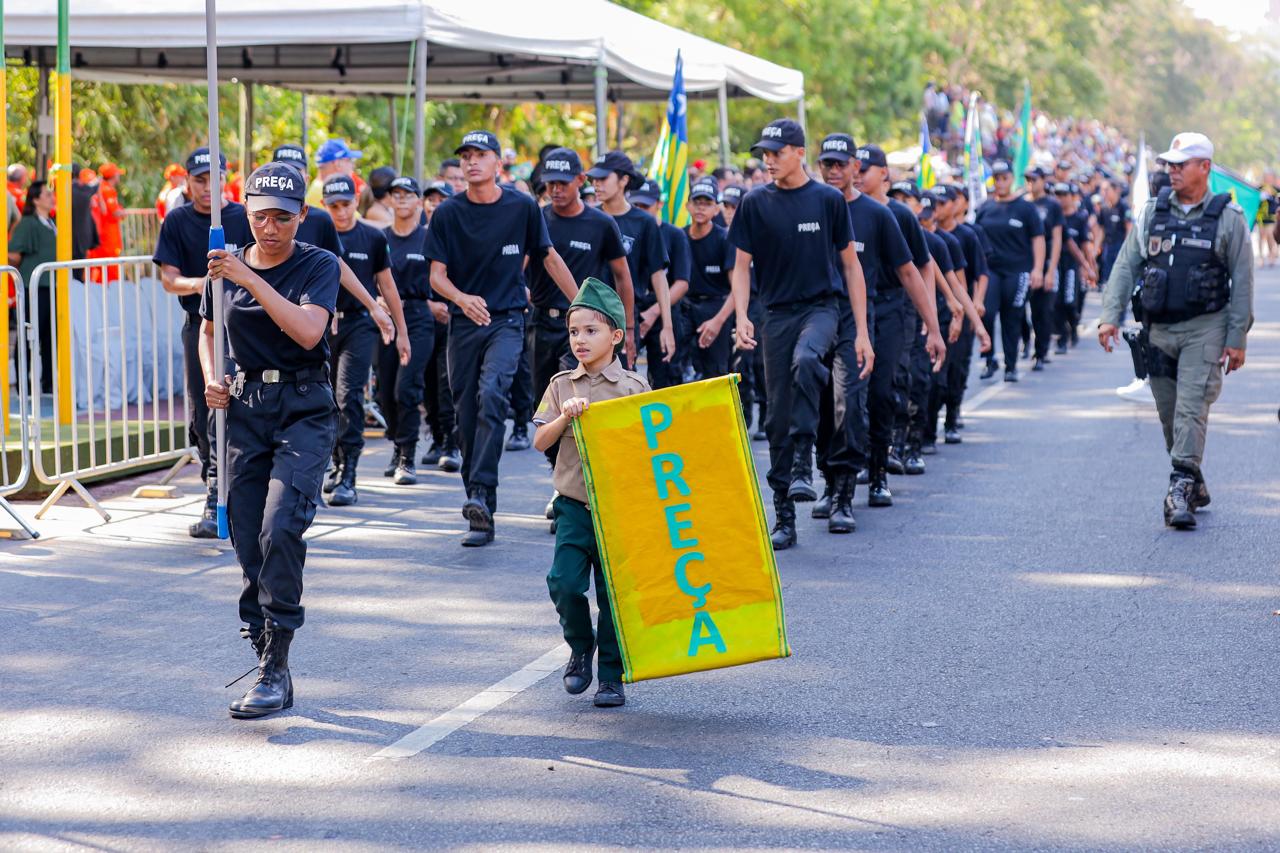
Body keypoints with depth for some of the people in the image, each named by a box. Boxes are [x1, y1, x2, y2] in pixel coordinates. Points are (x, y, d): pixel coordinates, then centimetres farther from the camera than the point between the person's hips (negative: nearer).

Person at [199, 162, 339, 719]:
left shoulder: (319, 265, -4)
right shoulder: (226, 267, 8)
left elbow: (308, 330, -21)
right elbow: (209, 329, 23)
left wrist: (251, 279, -24)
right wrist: (211, 378, 3)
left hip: (304, 408, -5)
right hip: (245, 409, 5)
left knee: (280, 531, -21)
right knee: (247, 543, 3)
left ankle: (275, 669, -17)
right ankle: (270, 670, 13)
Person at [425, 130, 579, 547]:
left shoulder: (522, 208, 1)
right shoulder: (447, 214, 1)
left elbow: (548, 256, 13)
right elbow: (437, 274, -2)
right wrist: (462, 297, -23)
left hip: (507, 320, -2)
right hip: (464, 322, 2)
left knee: (491, 394, -26)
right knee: (467, 416, 2)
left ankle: (482, 494, -32)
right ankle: (481, 518, 10)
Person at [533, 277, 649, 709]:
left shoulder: (633, 388, -1)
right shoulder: (562, 386, 5)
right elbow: (540, 442, -1)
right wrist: (566, 417, -17)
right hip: (574, 506, 2)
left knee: (614, 593, 2)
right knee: (564, 583, -12)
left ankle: (611, 677, 14)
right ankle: (580, 646, 17)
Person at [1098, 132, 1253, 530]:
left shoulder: (1228, 218, -3)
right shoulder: (1152, 213, 6)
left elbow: (1242, 283, -2)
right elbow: (1126, 266, 7)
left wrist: (1236, 339, -6)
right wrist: (1110, 315, -4)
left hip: (1205, 328, -4)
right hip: (1159, 329, 4)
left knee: (1191, 409, -14)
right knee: (1169, 415, 9)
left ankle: (1181, 490, -16)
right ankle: (1195, 485, 25)